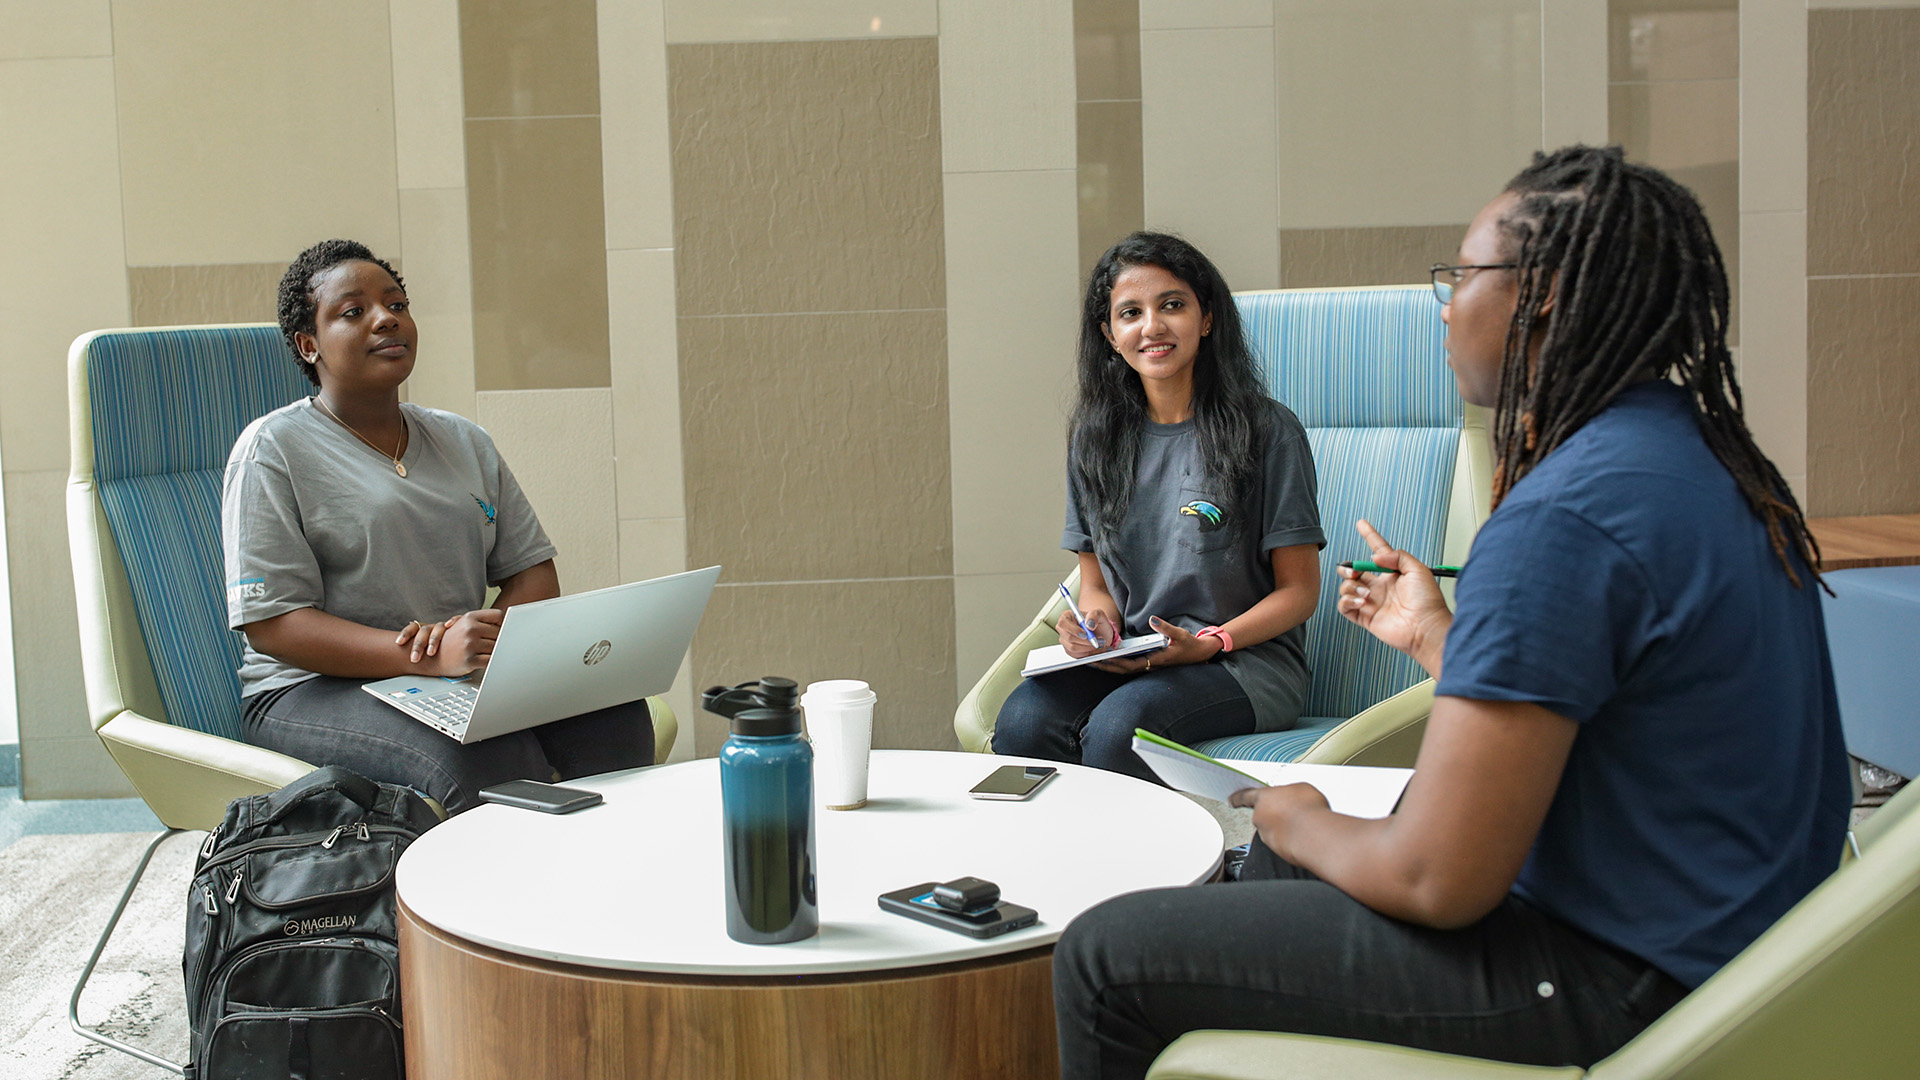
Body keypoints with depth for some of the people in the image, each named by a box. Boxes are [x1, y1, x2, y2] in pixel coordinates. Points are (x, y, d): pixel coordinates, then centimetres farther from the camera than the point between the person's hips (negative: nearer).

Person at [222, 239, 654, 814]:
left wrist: (496, 634, -11)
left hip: (465, 676, 5)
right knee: (489, 758, -36)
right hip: (320, 689, -5)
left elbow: (531, 568, 15)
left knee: (616, 718, -25)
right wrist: (431, 656, -24)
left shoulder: (464, 442, 17)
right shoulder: (273, 449, -1)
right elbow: (271, 624, -10)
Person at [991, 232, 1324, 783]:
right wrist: (1098, 623, -7)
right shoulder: (1095, 438, 11)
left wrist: (1209, 644, -17)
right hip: (1127, 660, 4)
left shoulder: (1265, 429, -3)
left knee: (1119, 724, -33)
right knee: (1023, 720, -28)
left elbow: (1299, 591, -1)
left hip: (1249, 660, -3)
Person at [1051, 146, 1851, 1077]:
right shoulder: (1694, 450, 7)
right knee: (1273, 853, 28)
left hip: (1616, 983, -11)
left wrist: (1304, 826, -5)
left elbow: (1438, 882, -25)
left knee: (1104, 957, -7)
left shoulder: (1561, 518, -26)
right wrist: (1435, 640, 22)